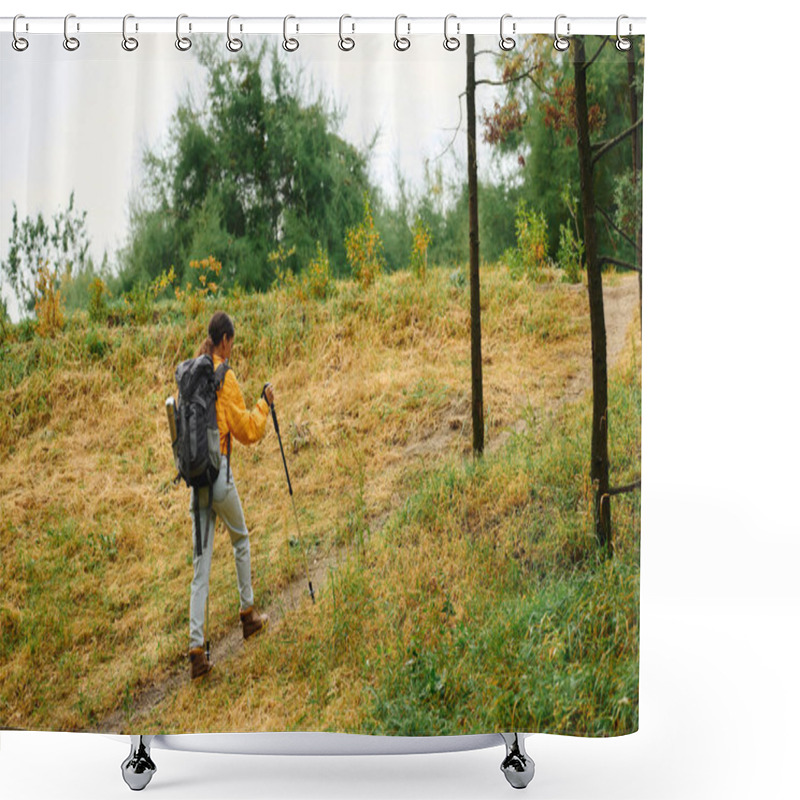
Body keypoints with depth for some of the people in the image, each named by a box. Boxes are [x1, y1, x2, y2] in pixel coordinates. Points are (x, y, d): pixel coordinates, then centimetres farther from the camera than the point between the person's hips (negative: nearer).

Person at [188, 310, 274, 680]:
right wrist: (264, 405, 6)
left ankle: (196, 647, -2)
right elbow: (247, 430, -7)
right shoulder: (225, 378, -11)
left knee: (201, 564, 4)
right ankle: (247, 613, 32)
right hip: (219, 472, -5)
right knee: (241, 539, 21)